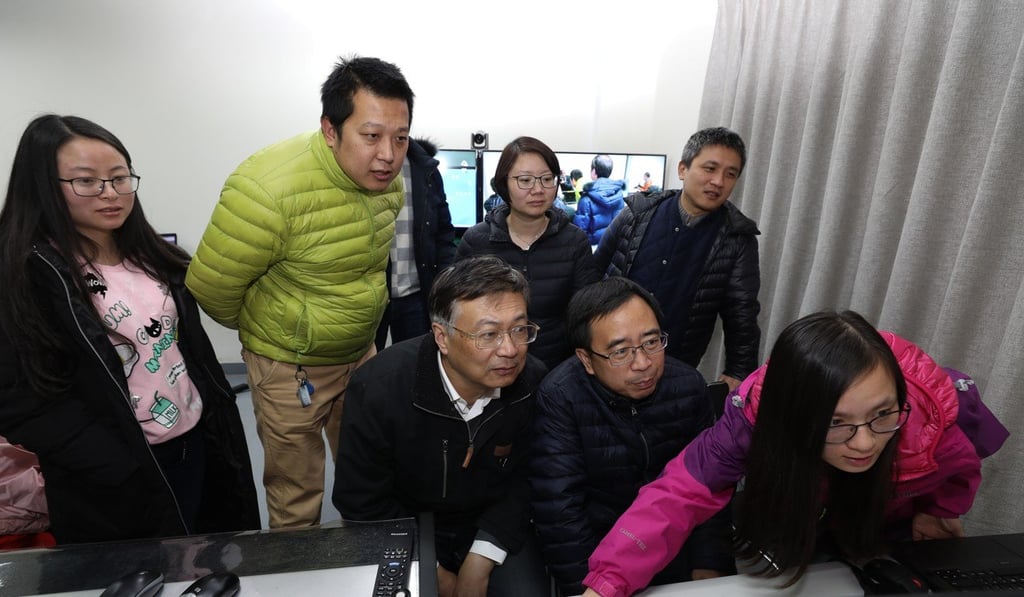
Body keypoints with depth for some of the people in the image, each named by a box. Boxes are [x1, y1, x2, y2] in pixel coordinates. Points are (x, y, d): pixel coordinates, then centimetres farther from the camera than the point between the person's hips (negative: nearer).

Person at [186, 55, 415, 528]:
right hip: (292, 365, -5)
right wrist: (264, 328, 0)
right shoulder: (269, 188, -29)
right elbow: (210, 288, -17)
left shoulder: (388, 179, -8)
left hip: (362, 350, 6)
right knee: (297, 496, 14)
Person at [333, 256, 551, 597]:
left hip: (493, 526, 1)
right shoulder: (378, 388, -27)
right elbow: (362, 503, -14)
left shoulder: (535, 384, -21)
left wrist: (481, 560, -14)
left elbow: (524, 481, -6)